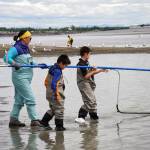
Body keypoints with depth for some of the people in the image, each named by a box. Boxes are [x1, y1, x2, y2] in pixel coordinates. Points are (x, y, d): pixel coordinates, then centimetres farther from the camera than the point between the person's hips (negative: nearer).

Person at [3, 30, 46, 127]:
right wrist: (14, 63, -38)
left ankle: (13, 120, 19)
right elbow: (6, 57, -23)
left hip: (27, 77, 9)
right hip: (20, 76, -9)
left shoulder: (26, 48, 15)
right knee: (30, 99, -10)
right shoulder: (16, 48, -12)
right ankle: (34, 120, -8)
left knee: (19, 99, 13)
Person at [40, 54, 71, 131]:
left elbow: (46, 81, 18)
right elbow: (54, 84, -27)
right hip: (55, 94, -10)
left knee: (53, 109, 22)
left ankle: (44, 121, 22)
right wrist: (57, 94, -24)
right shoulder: (57, 71, -19)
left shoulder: (52, 68, 11)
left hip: (49, 93, 10)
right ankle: (59, 126, 5)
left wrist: (48, 88, 26)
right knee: (59, 109, 0)